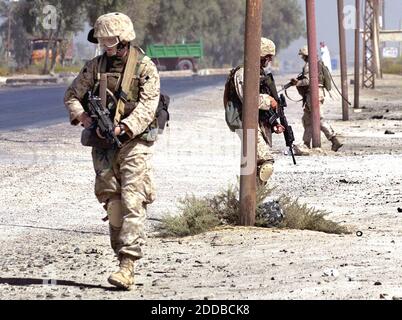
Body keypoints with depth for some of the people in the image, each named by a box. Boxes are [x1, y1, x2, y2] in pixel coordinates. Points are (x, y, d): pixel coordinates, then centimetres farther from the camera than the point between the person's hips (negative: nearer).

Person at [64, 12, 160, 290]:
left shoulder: (145, 67, -5)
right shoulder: (96, 66, 8)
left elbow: (148, 105, -15)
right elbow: (72, 95, 11)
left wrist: (123, 128, -27)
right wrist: (83, 117, -9)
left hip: (134, 141, -5)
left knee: (132, 202, -11)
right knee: (111, 201, 6)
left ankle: (127, 266, -16)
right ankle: (122, 253, 18)